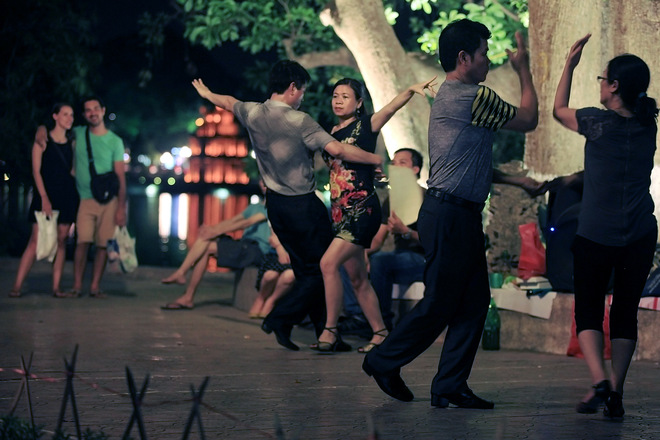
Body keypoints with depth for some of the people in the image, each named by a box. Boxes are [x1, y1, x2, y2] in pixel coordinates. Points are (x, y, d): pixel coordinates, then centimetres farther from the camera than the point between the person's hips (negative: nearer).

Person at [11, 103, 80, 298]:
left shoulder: (72, 142, 12)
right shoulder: (43, 141, -1)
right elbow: (36, 171, -5)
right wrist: (44, 198, -13)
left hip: (67, 196, 4)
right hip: (45, 195, -4)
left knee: (61, 241, 1)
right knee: (36, 240, -10)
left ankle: (56, 288, 3)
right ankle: (17, 285, -9)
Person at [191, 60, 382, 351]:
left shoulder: (253, 114, 1)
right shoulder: (299, 121, -18)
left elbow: (228, 102, 23)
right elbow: (337, 150, -25)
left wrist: (206, 93, 44)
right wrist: (375, 159, -12)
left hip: (275, 203, 8)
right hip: (302, 204, -8)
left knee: (304, 268, 15)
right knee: (322, 268, 1)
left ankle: (323, 331, 18)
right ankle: (281, 318, -9)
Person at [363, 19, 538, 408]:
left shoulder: (450, 96, 19)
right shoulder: (473, 97, -15)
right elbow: (527, 119, -3)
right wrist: (524, 70, 10)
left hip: (461, 215, 11)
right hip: (451, 215, -11)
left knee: (475, 302, 8)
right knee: (439, 304, -2)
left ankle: (451, 387, 12)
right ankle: (385, 361, 15)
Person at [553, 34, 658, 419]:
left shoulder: (597, 122, -7)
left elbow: (559, 110, 14)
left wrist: (570, 65, 19)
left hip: (595, 236, -3)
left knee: (589, 312, 6)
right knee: (626, 313, 11)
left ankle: (600, 381, -16)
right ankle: (616, 393, 7)